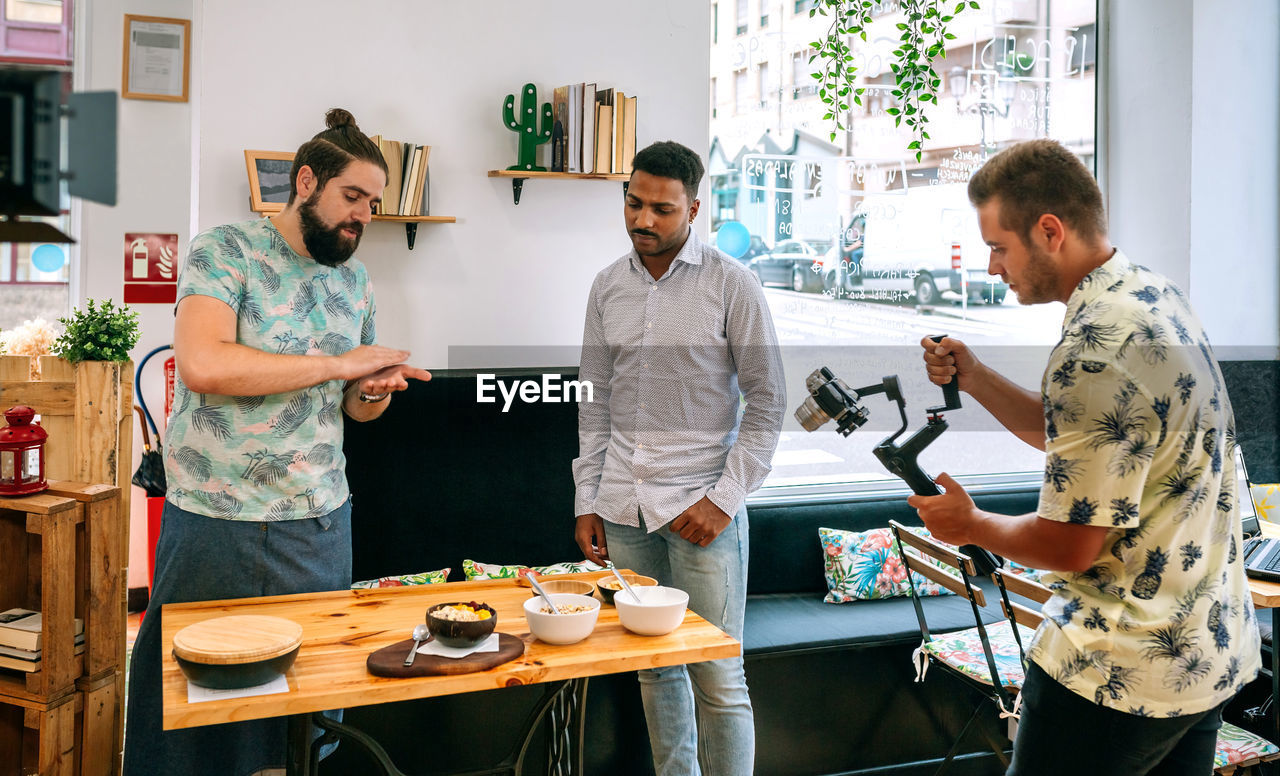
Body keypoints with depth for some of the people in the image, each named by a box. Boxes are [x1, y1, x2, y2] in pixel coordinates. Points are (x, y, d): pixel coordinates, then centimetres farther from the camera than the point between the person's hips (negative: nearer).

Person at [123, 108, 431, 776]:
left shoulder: (355, 279, 11)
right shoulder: (226, 251, -7)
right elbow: (202, 365, -24)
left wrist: (372, 395, -5)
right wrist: (338, 363, -19)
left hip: (321, 521, 5)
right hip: (216, 524, -5)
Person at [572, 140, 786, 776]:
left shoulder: (731, 284, -3)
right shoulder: (607, 286, 10)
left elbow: (767, 400, -4)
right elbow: (596, 402, 14)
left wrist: (724, 499, -11)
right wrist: (586, 502, 10)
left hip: (700, 506, -4)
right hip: (623, 508, 4)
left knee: (717, 680, -1)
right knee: (654, 668, 13)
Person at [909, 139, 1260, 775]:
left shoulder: (1094, 352, -26)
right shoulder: (1154, 294, 5)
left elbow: (1069, 546, -22)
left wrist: (970, 525, -5)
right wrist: (975, 380, 4)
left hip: (1123, 671, -9)